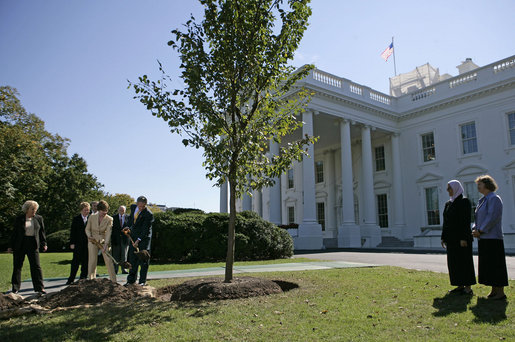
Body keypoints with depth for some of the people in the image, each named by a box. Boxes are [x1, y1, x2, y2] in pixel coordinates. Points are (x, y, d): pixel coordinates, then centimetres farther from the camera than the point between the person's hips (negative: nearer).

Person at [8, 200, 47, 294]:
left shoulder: (39, 219, 6)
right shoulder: (19, 219, 2)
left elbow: (42, 232, 9)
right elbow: (14, 233, 5)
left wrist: (44, 244, 1)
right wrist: (11, 246, 2)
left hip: (33, 245, 0)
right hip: (19, 245, 0)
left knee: (36, 266, -3)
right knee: (17, 266, 7)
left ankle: (40, 288, -1)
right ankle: (15, 288, 19)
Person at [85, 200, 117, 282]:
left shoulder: (109, 219, -11)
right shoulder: (92, 217, -6)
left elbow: (108, 233, -19)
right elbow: (87, 229, 5)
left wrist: (105, 245, -29)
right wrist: (89, 236, -16)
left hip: (104, 242, -1)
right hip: (93, 242, 1)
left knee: (109, 260, -5)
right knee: (92, 261, 1)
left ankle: (113, 281, 2)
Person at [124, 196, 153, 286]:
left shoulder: (149, 214, -20)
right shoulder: (133, 207, 0)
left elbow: (145, 230, -20)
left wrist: (138, 240, -23)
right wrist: (129, 228, 10)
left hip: (144, 238, -6)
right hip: (133, 236, 6)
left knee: (143, 259, -3)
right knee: (132, 258, 9)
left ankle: (142, 281, 5)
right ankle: (131, 280, 18)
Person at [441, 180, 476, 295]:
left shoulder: (464, 202, -9)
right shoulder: (448, 203, 14)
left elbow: (466, 221, -15)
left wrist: (464, 238, -20)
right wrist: (443, 237, 13)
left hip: (461, 237, -8)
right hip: (451, 238, 8)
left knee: (464, 260, -2)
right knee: (453, 261, 9)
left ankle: (468, 287, 5)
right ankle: (460, 286, 18)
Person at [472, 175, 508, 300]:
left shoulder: (494, 198, -11)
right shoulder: (482, 200, 17)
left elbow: (492, 217, -20)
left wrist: (480, 231, -18)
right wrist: (475, 229, 4)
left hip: (492, 238, -9)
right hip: (483, 238, 9)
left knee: (495, 264, -4)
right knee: (487, 265, 11)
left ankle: (500, 292, 3)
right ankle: (494, 291, 19)